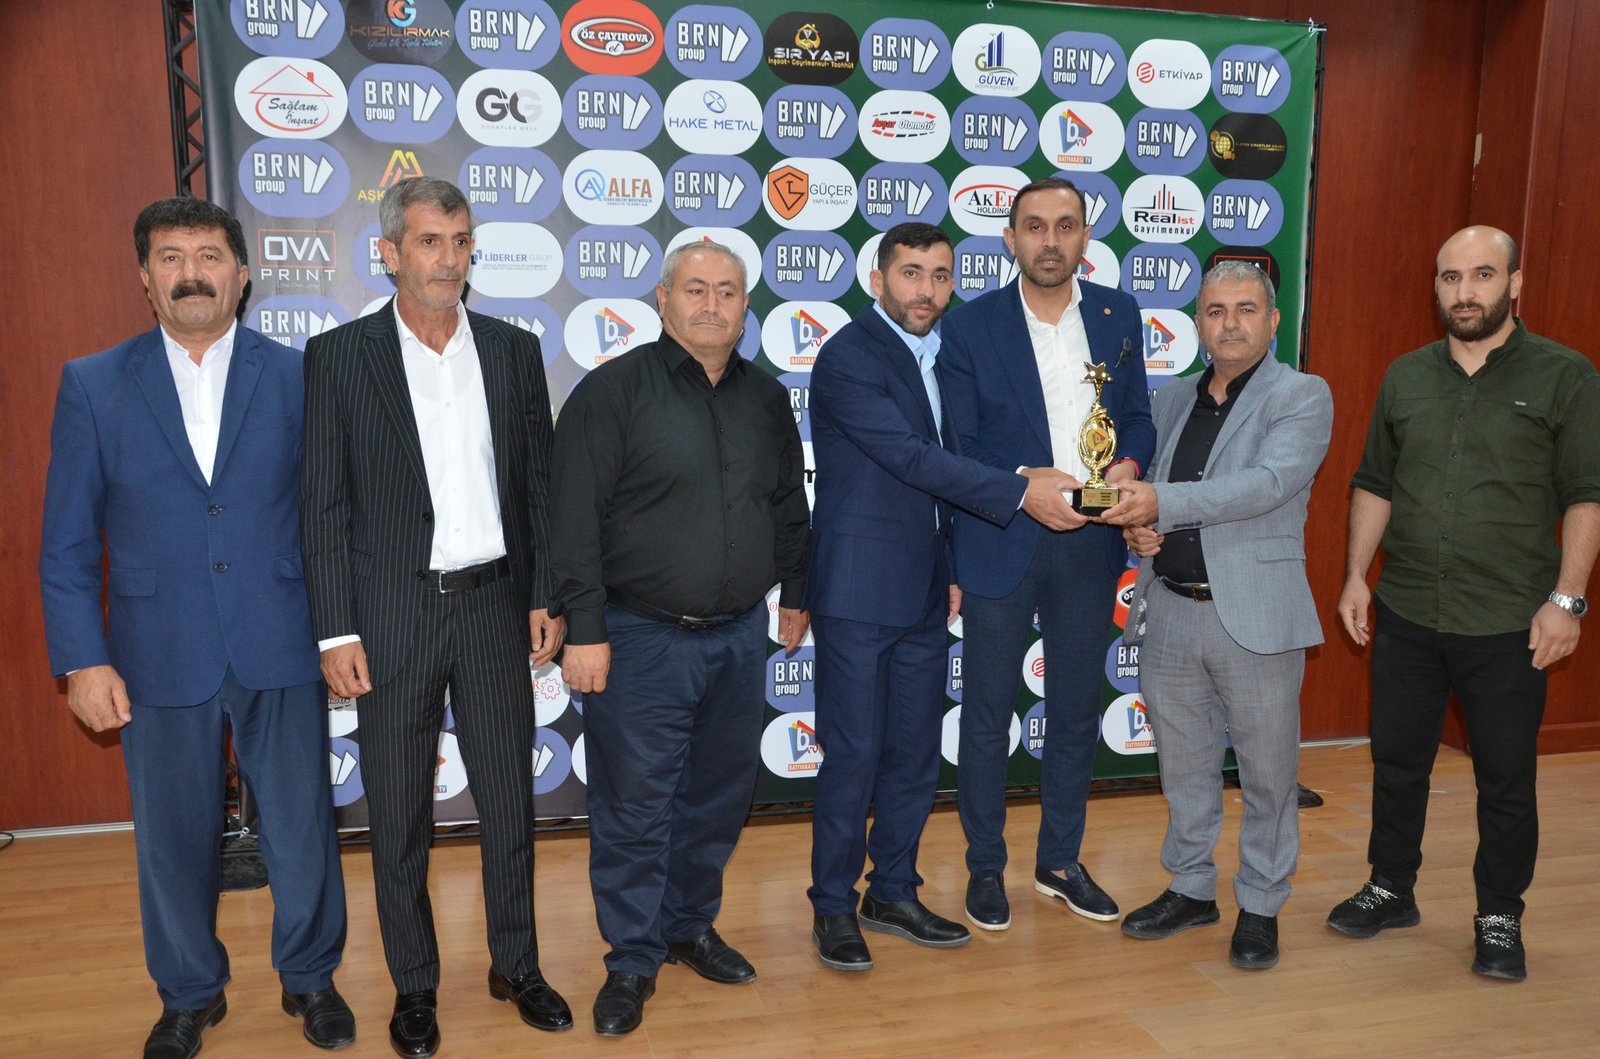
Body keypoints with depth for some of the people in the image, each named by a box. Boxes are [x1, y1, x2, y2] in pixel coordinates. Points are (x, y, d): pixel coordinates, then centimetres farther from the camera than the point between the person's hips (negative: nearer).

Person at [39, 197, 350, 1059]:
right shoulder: (93, 384, 2)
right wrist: (82, 659, -3)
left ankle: (309, 977, 34)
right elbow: (67, 543, 3)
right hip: (159, 657, 1)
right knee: (173, 839, 14)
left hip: (281, 650, 0)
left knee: (303, 827, 10)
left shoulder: (297, 377, 1)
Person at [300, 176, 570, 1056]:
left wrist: (545, 596, 3)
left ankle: (515, 965, 31)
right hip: (392, 614, -2)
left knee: (509, 798, 12)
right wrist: (336, 631, -7)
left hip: (495, 605, 2)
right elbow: (324, 505, -4)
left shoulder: (513, 350, 5)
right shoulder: (339, 355, -3)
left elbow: (538, 482, 7)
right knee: (398, 814, 10)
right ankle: (414, 984, 29)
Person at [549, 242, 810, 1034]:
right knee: (635, 806, 4)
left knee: (719, 793, 16)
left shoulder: (766, 398, 8)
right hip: (640, 639, -5)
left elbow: (789, 503, 18)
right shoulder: (614, 390, -8)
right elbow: (576, 517, -12)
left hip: (739, 635, 5)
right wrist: (585, 629, -15)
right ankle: (633, 960, 21)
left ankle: (690, 925, 36)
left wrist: (793, 592, 19)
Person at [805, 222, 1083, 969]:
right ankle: (833, 907, 18)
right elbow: (911, 457, -20)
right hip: (859, 591, -7)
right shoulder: (849, 356, -12)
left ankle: (893, 893, 28)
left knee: (915, 752, 13)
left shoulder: (941, 355, 13)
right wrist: (1021, 492, -21)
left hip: (924, 593, 7)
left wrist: (951, 570, 14)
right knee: (853, 755, 0)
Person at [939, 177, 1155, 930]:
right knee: (988, 713, 7)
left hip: (1090, 543, 4)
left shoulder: (1119, 315, 6)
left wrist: (1130, 464, -9)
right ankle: (985, 867, 24)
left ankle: (1060, 862, 32)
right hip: (1001, 543, -3)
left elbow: (1138, 414, 10)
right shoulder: (971, 325, -4)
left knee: (1077, 711, 14)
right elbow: (957, 448, -4)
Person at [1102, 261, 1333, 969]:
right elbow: (1143, 491, 18)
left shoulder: (1302, 397, -4)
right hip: (1168, 612, 5)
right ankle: (1191, 888, 33)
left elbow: (1269, 482, -21)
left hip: (1255, 615, -5)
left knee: (1268, 771, 8)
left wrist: (1163, 503, -29)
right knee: (1183, 765, 16)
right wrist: (1136, 529, -6)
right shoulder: (1170, 401, 13)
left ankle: (1260, 905, 26)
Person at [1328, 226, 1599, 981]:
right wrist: (1355, 576, 6)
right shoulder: (1405, 377, 7)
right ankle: (1391, 890, 31)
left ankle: (1500, 918, 26)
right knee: (1397, 763, 14)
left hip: (1511, 626, -3)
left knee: (1506, 780, 9)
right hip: (1406, 615, 3)